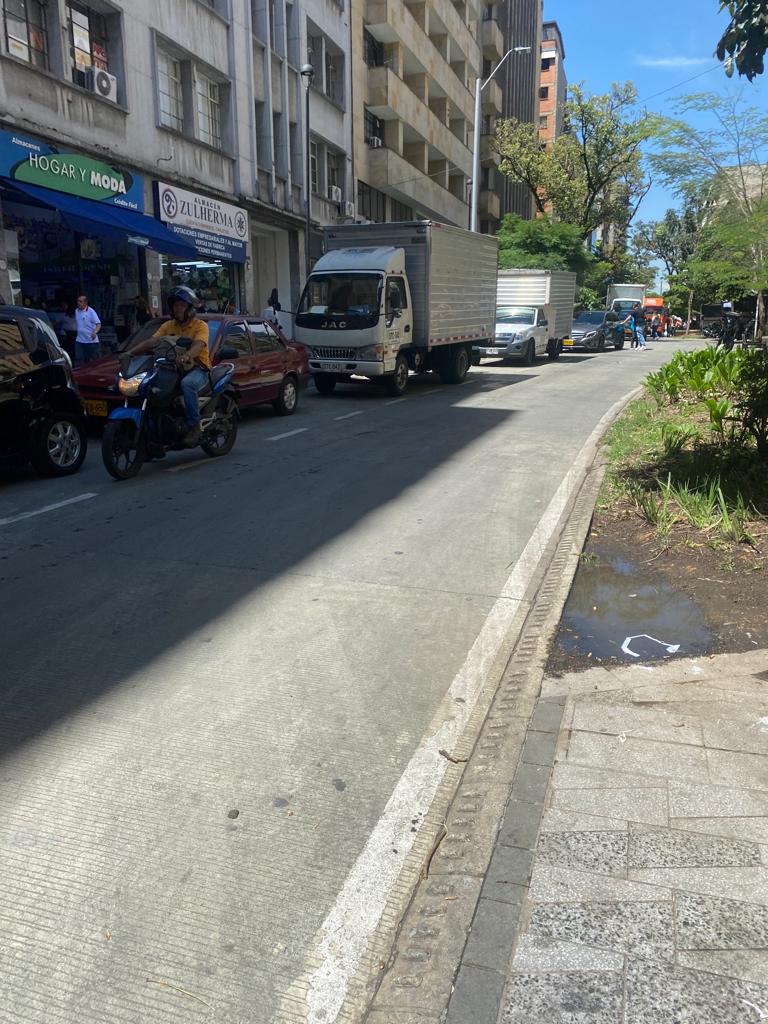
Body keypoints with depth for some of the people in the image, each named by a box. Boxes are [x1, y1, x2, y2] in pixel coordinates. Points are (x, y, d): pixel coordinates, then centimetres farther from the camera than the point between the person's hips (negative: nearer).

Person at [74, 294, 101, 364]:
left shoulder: (91, 312, -11)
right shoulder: (76, 311, 9)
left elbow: (98, 324, -18)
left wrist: (95, 332, -36)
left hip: (91, 341, -6)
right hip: (79, 340, 6)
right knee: (79, 359, 3)